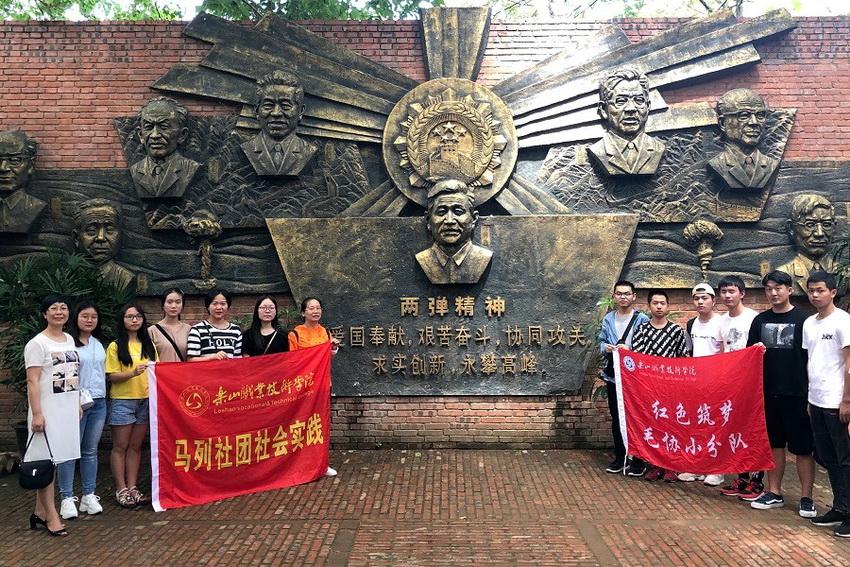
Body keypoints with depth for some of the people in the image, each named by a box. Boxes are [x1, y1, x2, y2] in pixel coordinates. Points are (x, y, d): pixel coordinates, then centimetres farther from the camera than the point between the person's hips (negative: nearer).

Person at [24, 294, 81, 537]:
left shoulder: (69, 340, 13)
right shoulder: (38, 343, -8)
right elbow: (33, 382, -13)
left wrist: (78, 405, 15)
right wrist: (37, 414, -18)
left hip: (68, 408, 7)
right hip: (47, 409, -6)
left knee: (55, 458, 8)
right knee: (45, 460, -3)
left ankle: (40, 511, 17)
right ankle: (50, 515, 3)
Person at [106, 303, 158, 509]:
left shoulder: (149, 345, 11)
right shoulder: (115, 347, -2)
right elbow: (112, 376, -8)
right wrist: (133, 372, -24)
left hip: (145, 400, 4)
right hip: (122, 401, -4)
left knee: (136, 446, 9)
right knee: (120, 447, 3)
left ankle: (132, 488, 15)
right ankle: (121, 490, 9)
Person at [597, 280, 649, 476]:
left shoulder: (642, 320, -6)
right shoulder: (608, 319, 10)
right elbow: (601, 341, 16)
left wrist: (629, 349, -22)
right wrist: (605, 348, -6)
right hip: (613, 376, 5)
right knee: (616, 419, 12)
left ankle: (638, 460, 12)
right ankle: (619, 457, 24)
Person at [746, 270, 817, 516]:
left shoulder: (802, 319, -3)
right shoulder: (760, 320, 9)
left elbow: (813, 357, -3)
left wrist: (811, 392, -7)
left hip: (797, 394, -4)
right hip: (769, 393, 4)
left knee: (802, 448, 2)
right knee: (774, 444, 12)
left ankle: (806, 498, 12)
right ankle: (774, 493, 21)